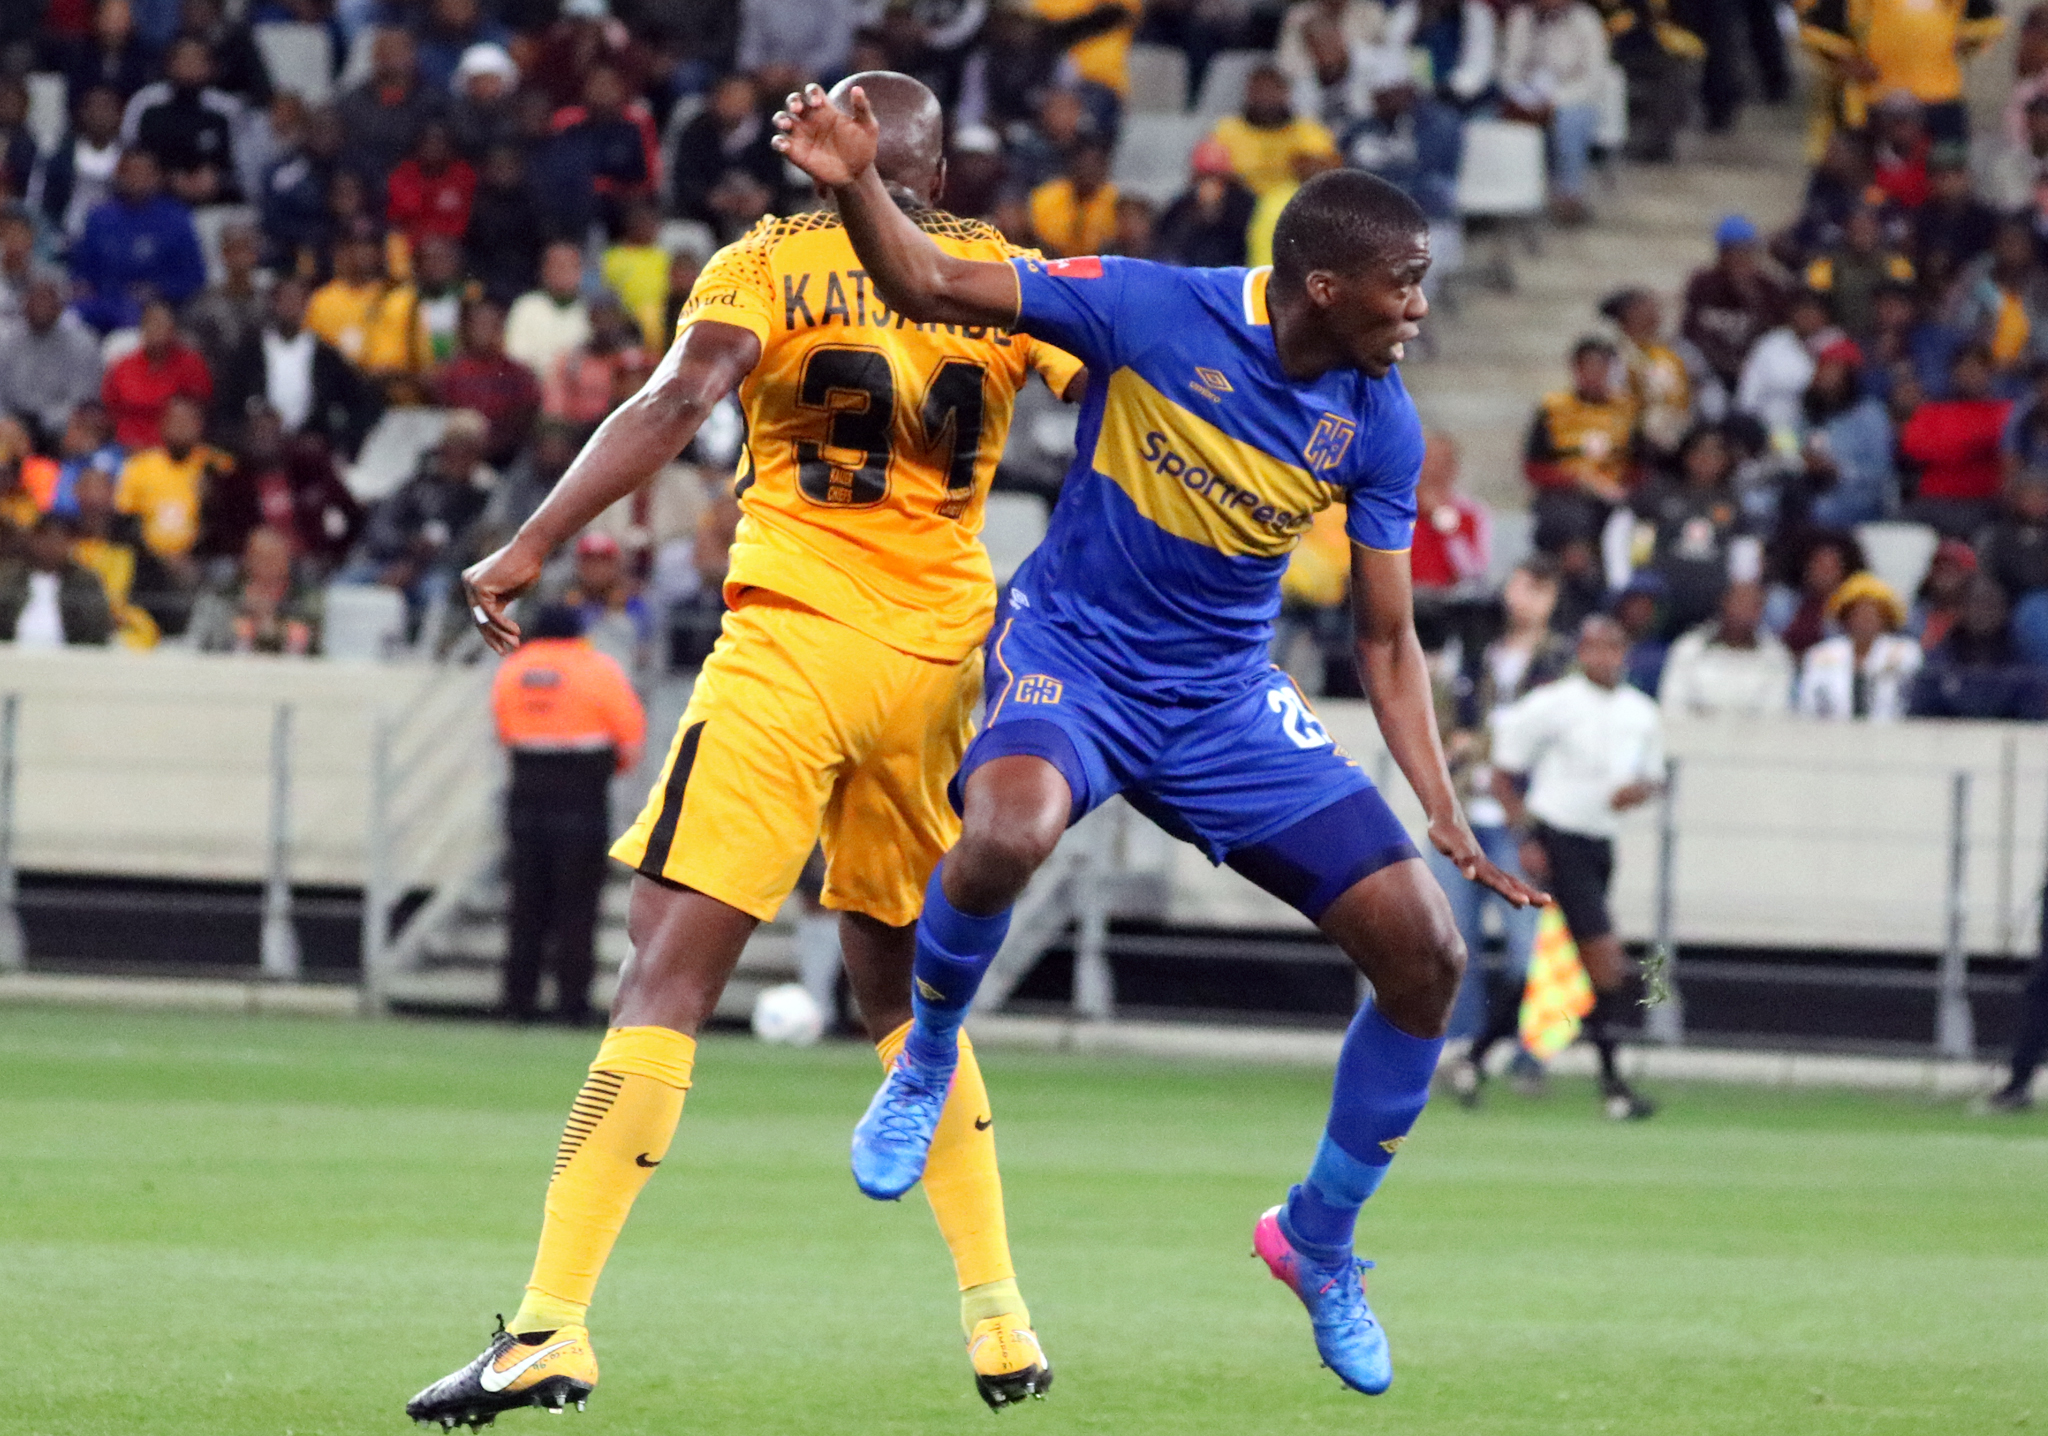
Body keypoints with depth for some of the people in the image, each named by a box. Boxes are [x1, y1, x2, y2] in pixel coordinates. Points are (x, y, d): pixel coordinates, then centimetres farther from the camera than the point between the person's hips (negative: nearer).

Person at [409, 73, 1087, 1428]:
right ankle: (999, 1319, 19)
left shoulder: (771, 262, 1)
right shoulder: (1009, 276, 11)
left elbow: (676, 404, -14)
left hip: (795, 638, -4)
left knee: (672, 972, -8)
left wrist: (532, 545, -18)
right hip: (938, 656, 4)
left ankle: (554, 1322, -17)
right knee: (903, 986, 22)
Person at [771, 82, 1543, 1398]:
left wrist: (1446, 813, -8)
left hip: (1225, 696, 4)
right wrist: (858, 184, -34)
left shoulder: (1380, 424, -5)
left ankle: (1319, 1239, 19)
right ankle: (927, 1063, -5)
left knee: (1428, 954, -5)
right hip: (1075, 649, -4)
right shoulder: (1155, 310, -17)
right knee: (1008, 837, -39)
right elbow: (930, 287, -14)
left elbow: (1387, 637, 3)